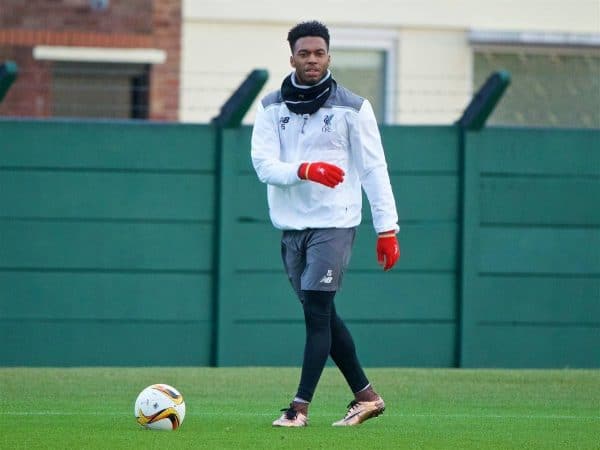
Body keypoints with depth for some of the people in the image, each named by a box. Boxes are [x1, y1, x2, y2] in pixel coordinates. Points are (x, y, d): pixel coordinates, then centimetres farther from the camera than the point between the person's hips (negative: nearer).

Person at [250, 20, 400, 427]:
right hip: (290, 224, 4)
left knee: (317, 313, -11)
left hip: (334, 224, -4)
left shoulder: (352, 108, -2)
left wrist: (387, 229, -8)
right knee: (322, 316, 10)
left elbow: (374, 169, -3)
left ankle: (300, 407, -11)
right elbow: (263, 163, -6)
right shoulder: (271, 108, 5)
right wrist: (305, 170, -25)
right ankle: (366, 396, 21)